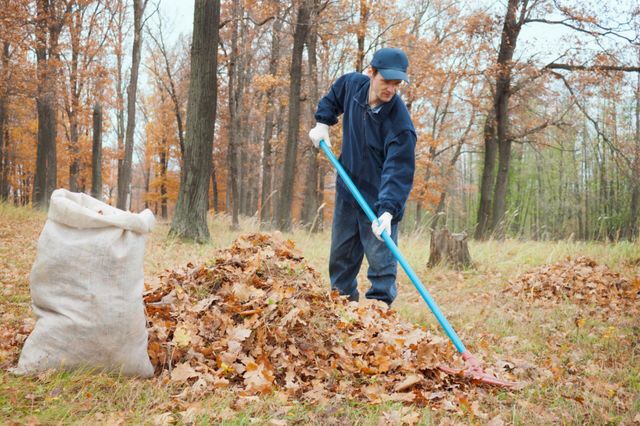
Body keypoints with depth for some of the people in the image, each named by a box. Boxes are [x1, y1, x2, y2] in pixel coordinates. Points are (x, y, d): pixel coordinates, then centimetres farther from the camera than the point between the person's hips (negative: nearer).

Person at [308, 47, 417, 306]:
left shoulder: (400, 124, -26)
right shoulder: (352, 84, -8)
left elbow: (398, 171, -32)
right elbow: (333, 98, 17)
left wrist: (387, 210, -44)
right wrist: (322, 122, 5)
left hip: (379, 200, -6)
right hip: (347, 192, 6)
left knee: (382, 267, -8)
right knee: (340, 260, 17)